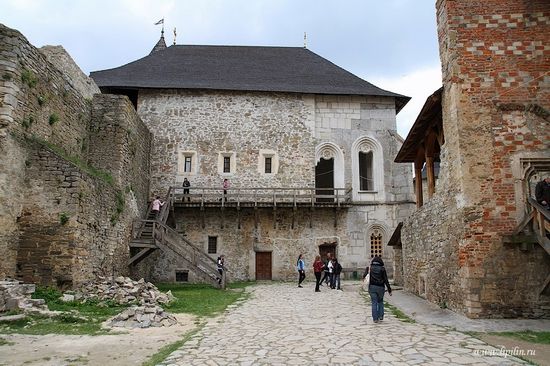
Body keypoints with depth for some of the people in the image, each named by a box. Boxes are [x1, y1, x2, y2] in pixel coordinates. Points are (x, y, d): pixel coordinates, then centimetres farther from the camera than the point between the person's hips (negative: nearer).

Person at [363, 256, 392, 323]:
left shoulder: (369, 268, 2)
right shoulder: (382, 269, -1)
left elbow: (364, 277, 0)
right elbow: (386, 280, -3)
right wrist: (389, 290, 2)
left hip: (372, 287, 0)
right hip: (380, 287, 0)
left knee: (374, 303, 7)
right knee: (380, 301, 21)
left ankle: (375, 318, 4)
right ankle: (381, 316, 12)